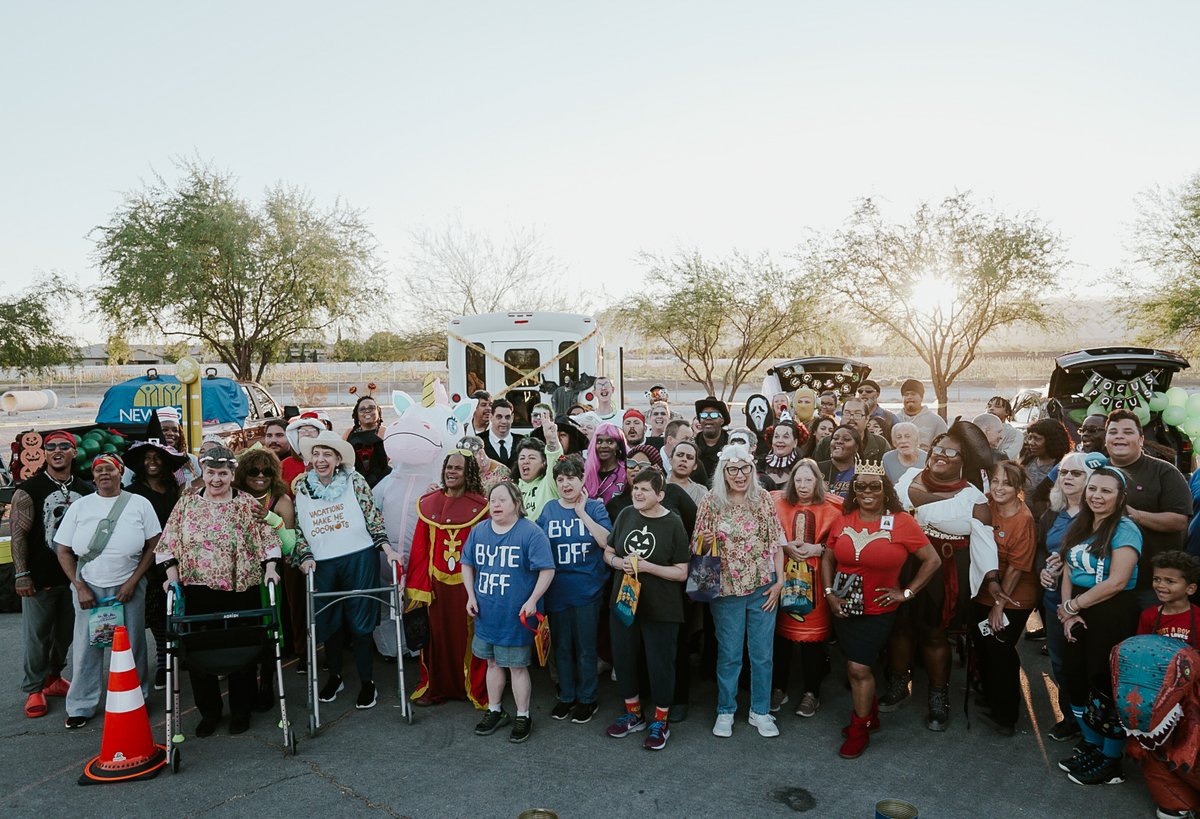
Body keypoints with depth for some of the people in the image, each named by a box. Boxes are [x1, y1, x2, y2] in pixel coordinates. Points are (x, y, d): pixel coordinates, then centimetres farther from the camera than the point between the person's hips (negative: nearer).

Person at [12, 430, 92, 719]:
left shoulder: (84, 490, 6)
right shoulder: (29, 490, -7)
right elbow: (18, 534, -9)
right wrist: (21, 574, -13)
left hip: (74, 575, 4)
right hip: (40, 577, -4)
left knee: (65, 632, 15)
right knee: (37, 634, 4)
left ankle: (53, 678, 32)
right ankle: (34, 689, 17)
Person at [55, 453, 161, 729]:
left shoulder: (139, 504, 0)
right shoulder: (79, 506, 4)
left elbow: (153, 546, -1)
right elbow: (63, 551, 6)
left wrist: (132, 582, -8)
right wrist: (80, 587, -3)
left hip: (128, 586, -1)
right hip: (88, 587, 1)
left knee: (131, 646, 5)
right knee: (86, 646, 6)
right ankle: (81, 706, 21)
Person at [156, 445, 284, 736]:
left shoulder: (247, 504, -1)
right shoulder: (186, 502, 3)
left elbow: (267, 539, 1)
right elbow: (169, 543, 6)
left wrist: (270, 568, -9)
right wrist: (172, 576, -3)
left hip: (241, 590, -1)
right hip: (198, 590, 2)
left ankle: (241, 711, 25)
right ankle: (208, 711, 28)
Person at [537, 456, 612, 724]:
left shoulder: (594, 507, -3)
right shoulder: (548, 509, 3)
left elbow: (606, 541, -16)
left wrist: (582, 512, -18)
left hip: (587, 590, -3)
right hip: (556, 590, 3)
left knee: (585, 647, 9)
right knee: (561, 646, 14)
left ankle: (587, 699, 25)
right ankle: (566, 696, 31)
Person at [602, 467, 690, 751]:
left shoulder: (673, 524, -12)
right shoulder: (625, 515, 0)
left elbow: (682, 572, -11)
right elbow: (608, 552, 9)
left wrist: (646, 566, -21)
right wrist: (621, 563, -13)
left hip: (661, 609, -4)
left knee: (660, 663, 6)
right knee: (623, 658, 15)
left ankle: (661, 721, 28)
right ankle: (633, 713, 36)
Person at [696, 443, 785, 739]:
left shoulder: (764, 498, -3)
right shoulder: (711, 502, -6)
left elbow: (777, 543, 1)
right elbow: (697, 547, 0)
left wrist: (779, 581, -3)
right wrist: (705, 542, -22)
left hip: (763, 588, 1)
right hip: (726, 590, -1)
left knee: (762, 654, 12)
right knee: (729, 654, 11)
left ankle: (760, 711, 30)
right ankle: (725, 711, 29)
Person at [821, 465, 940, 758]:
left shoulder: (901, 522, -12)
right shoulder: (843, 520, -1)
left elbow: (932, 560, -7)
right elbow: (828, 559, 9)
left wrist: (907, 592, -8)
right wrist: (829, 592, -1)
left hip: (878, 610, -4)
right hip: (844, 607, 4)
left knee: (859, 667, -4)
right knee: (855, 665, 15)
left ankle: (859, 729, 18)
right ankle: (870, 714, 40)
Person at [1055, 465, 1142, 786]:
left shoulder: (1125, 529, -13)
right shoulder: (1079, 526, 10)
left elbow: (1117, 582, -20)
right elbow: (1068, 572, 7)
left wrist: (1072, 606, -12)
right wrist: (1069, 613, -6)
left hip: (1112, 615, -7)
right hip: (1079, 615, 7)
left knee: (1107, 686, 1)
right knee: (1075, 677, 13)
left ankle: (1111, 763, 17)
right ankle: (1091, 744, 33)